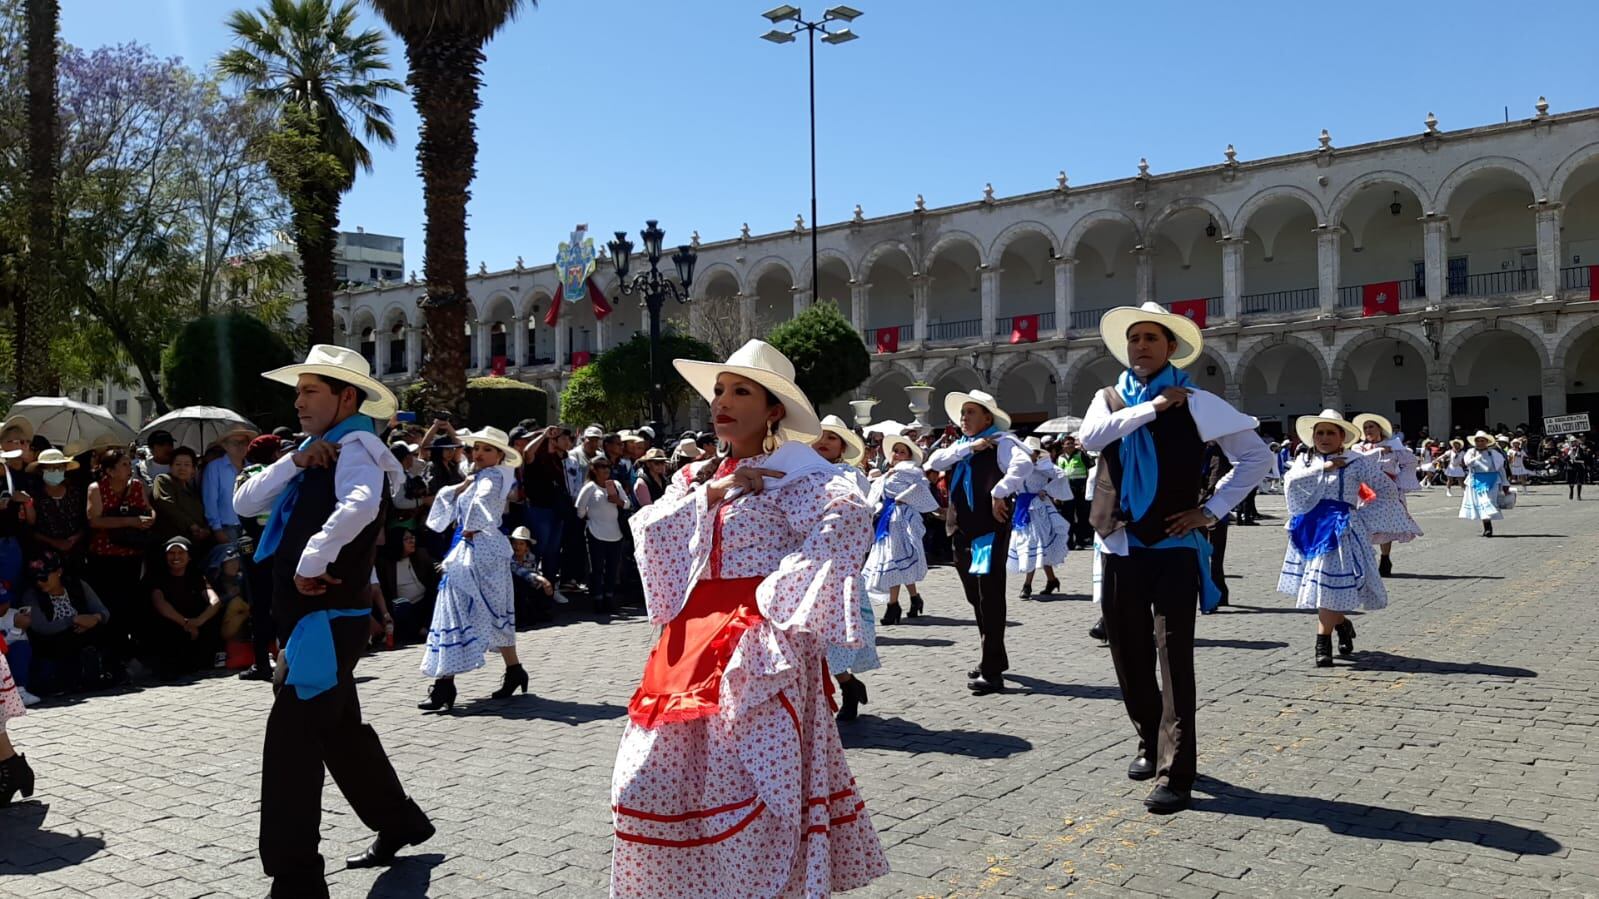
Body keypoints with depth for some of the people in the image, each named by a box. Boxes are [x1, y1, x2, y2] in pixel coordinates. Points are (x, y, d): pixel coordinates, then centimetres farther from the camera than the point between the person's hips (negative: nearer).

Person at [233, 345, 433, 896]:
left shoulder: (356, 446, -11)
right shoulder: (318, 457, 17)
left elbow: (360, 504, -34)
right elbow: (244, 503, 8)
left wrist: (313, 562, -29)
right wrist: (294, 462, -6)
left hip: (329, 620, -10)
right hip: (310, 620, 10)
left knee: (291, 746, -8)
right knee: (341, 732, 21)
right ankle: (398, 821, 38)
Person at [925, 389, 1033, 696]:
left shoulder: (1001, 441, -4)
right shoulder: (960, 446, 18)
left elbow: (1023, 464, -22)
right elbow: (934, 462, 2)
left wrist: (999, 493, -22)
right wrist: (969, 447, -6)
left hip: (991, 528, -8)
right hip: (963, 530, 8)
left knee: (990, 598, -8)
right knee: (976, 597, 16)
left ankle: (992, 671, -4)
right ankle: (994, 659, 30)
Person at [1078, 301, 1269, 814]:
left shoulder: (1196, 403, 0)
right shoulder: (1109, 400, 10)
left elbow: (1256, 456, 2)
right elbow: (1090, 437, -12)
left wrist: (1212, 510, -4)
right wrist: (1153, 406, -14)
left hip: (1173, 545, -4)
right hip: (1119, 546, 4)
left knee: (1174, 657, -9)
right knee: (1128, 656, 11)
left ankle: (1175, 773, -5)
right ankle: (1152, 742, 31)